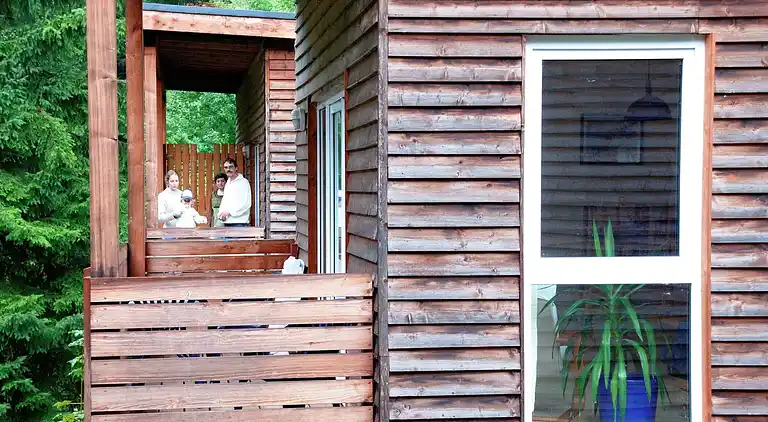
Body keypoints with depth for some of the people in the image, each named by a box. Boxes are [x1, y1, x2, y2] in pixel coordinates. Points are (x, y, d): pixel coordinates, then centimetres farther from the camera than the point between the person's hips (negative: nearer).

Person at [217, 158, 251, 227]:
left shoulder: (243, 182, -5)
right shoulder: (228, 183, 19)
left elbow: (246, 204, -12)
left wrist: (229, 212, -15)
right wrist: (221, 213, 5)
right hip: (227, 223, 7)